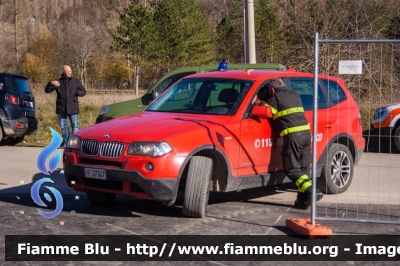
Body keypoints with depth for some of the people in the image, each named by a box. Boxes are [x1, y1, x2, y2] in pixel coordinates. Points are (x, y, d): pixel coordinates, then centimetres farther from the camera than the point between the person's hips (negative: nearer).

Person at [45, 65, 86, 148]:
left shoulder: (76, 81, 6)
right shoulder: (58, 82, 7)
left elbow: (83, 92, 7)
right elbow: (47, 90, 3)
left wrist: (76, 92, -12)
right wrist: (51, 83, -16)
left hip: (73, 108, -1)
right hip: (61, 108, 1)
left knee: (74, 126, -2)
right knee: (63, 126, 8)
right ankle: (65, 142, 18)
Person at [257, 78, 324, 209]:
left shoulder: (276, 97, 2)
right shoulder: (295, 95, 23)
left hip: (292, 135, -7)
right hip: (305, 132, 7)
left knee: (291, 168, -4)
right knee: (304, 167, 10)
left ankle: (311, 190, -19)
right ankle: (303, 198, 7)